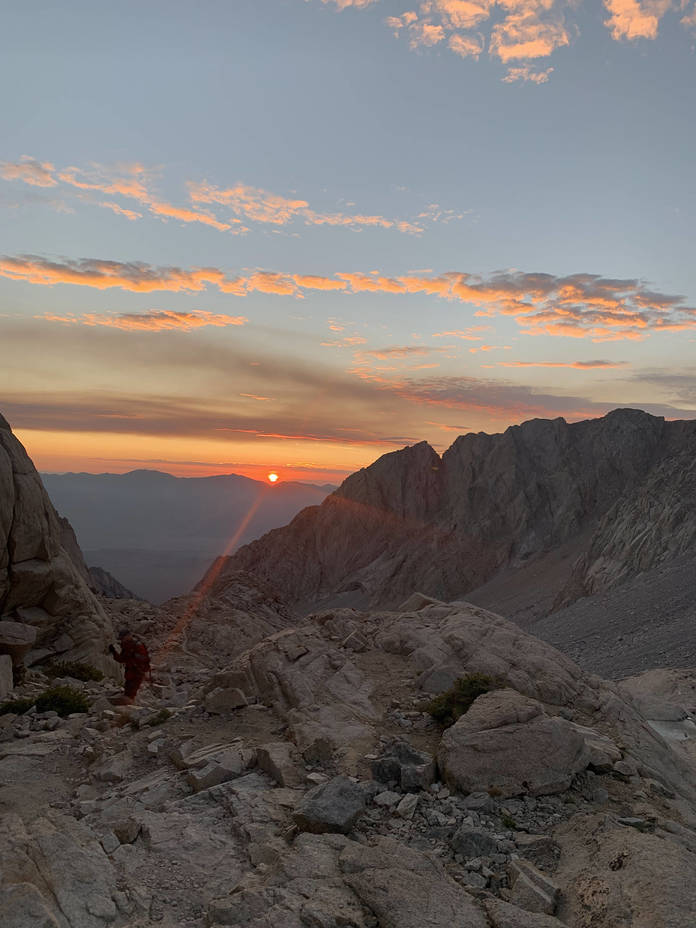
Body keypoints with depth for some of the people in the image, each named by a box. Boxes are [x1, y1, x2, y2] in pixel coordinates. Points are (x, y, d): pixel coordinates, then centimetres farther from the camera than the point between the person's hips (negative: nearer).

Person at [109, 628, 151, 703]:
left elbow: (146, 658, -24)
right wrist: (113, 651, 2)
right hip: (131, 671, 9)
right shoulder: (125, 647, 9)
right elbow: (121, 660, 13)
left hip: (140, 671, -9)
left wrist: (135, 655, -32)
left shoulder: (138, 645, -18)